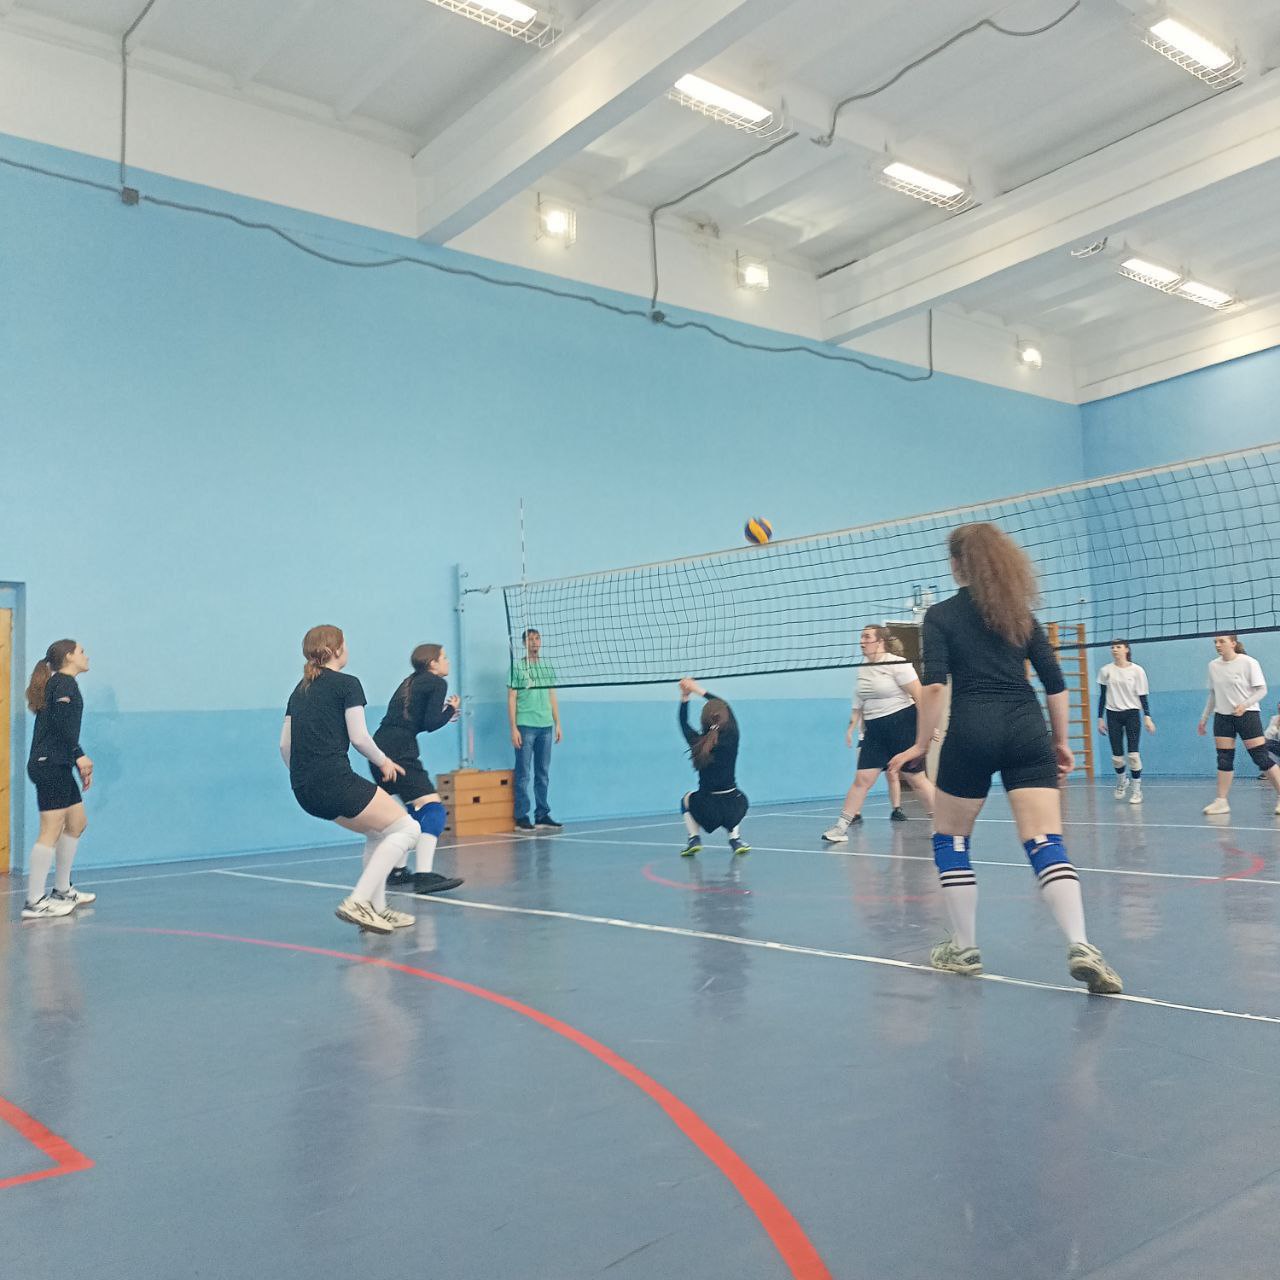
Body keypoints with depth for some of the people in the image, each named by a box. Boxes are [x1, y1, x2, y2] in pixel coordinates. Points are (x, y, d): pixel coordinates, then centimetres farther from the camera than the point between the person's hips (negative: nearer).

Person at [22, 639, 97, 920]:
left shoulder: (60, 683, 21)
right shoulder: (65, 682, -7)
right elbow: (61, 719, -22)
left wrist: (80, 767, 23)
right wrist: (80, 755, -22)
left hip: (58, 765, 10)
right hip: (51, 765, -10)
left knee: (77, 821, 15)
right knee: (51, 830, -10)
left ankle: (62, 891, 22)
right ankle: (34, 902, -9)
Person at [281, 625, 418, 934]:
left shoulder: (300, 690, 20)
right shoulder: (347, 684, -2)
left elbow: (285, 744, 17)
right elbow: (359, 737, -6)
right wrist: (384, 762, 10)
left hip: (305, 791, 9)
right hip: (335, 781, -8)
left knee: (379, 832, 23)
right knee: (406, 829, 0)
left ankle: (376, 909, 19)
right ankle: (357, 902, -11)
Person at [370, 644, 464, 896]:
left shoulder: (409, 681, 25)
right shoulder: (437, 683, 1)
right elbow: (431, 724, -8)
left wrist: (443, 715, 23)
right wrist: (451, 709, 9)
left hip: (380, 747, 9)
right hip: (400, 753, -9)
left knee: (416, 809, 22)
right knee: (432, 808, -13)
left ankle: (398, 869, 24)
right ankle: (423, 875, -25)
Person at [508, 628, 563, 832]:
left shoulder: (548, 667, 13)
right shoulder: (517, 666, 0)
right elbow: (511, 698, -3)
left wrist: (557, 724, 11)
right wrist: (513, 728, -9)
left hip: (545, 726, 5)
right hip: (525, 726, -4)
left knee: (543, 774, 8)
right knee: (523, 774, -2)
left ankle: (542, 816, 13)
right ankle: (521, 817, 3)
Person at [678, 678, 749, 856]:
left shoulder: (697, 742, -5)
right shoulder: (731, 738, -5)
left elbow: (683, 723, 16)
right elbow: (727, 707, 11)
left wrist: (685, 697, 24)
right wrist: (700, 691, 17)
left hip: (707, 810, -1)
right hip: (734, 808, 1)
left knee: (687, 799, 33)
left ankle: (694, 839, 15)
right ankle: (735, 838, 20)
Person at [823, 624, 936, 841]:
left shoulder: (896, 664, -12)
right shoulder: (862, 670, 10)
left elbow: (920, 696, -13)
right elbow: (859, 703, 20)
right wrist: (852, 726, 13)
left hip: (903, 726, -6)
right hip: (875, 731, 6)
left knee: (916, 778, 2)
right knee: (862, 779, 0)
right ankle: (841, 827, 0)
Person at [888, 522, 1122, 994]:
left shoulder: (941, 615, 5)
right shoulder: (1020, 612, 16)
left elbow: (934, 685, -8)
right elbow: (1055, 684, 13)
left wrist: (921, 744, -2)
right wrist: (1061, 742, 21)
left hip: (972, 733, -3)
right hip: (1027, 730, 3)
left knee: (949, 838, 14)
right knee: (1046, 843, -2)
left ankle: (964, 948, 18)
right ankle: (1080, 946, -19)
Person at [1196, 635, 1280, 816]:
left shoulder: (1248, 662, -9)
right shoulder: (1213, 666, 6)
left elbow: (1262, 690, -8)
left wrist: (1245, 705, -24)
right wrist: (1204, 719, 16)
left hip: (1247, 714, -4)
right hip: (1222, 716, 5)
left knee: (1261, 757, -6)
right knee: (1224, 759, 2)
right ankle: (1222, 801, 5)